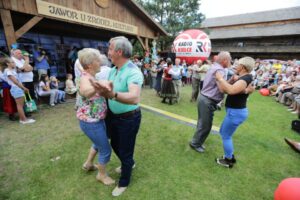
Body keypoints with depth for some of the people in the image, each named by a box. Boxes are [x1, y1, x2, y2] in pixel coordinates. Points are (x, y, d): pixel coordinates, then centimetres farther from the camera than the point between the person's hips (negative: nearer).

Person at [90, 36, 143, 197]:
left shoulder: (133, 71, -26)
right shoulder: (113, 70, 3)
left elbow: (134, 98, -44)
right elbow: (104, 88, 12)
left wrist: (112, 95, -57)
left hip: (129, 118, -9)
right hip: (114, 116, 9)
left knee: (125, 150, 11)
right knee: (115, 144, 27)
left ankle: (123, 183, 39)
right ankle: (129, 164, 56)